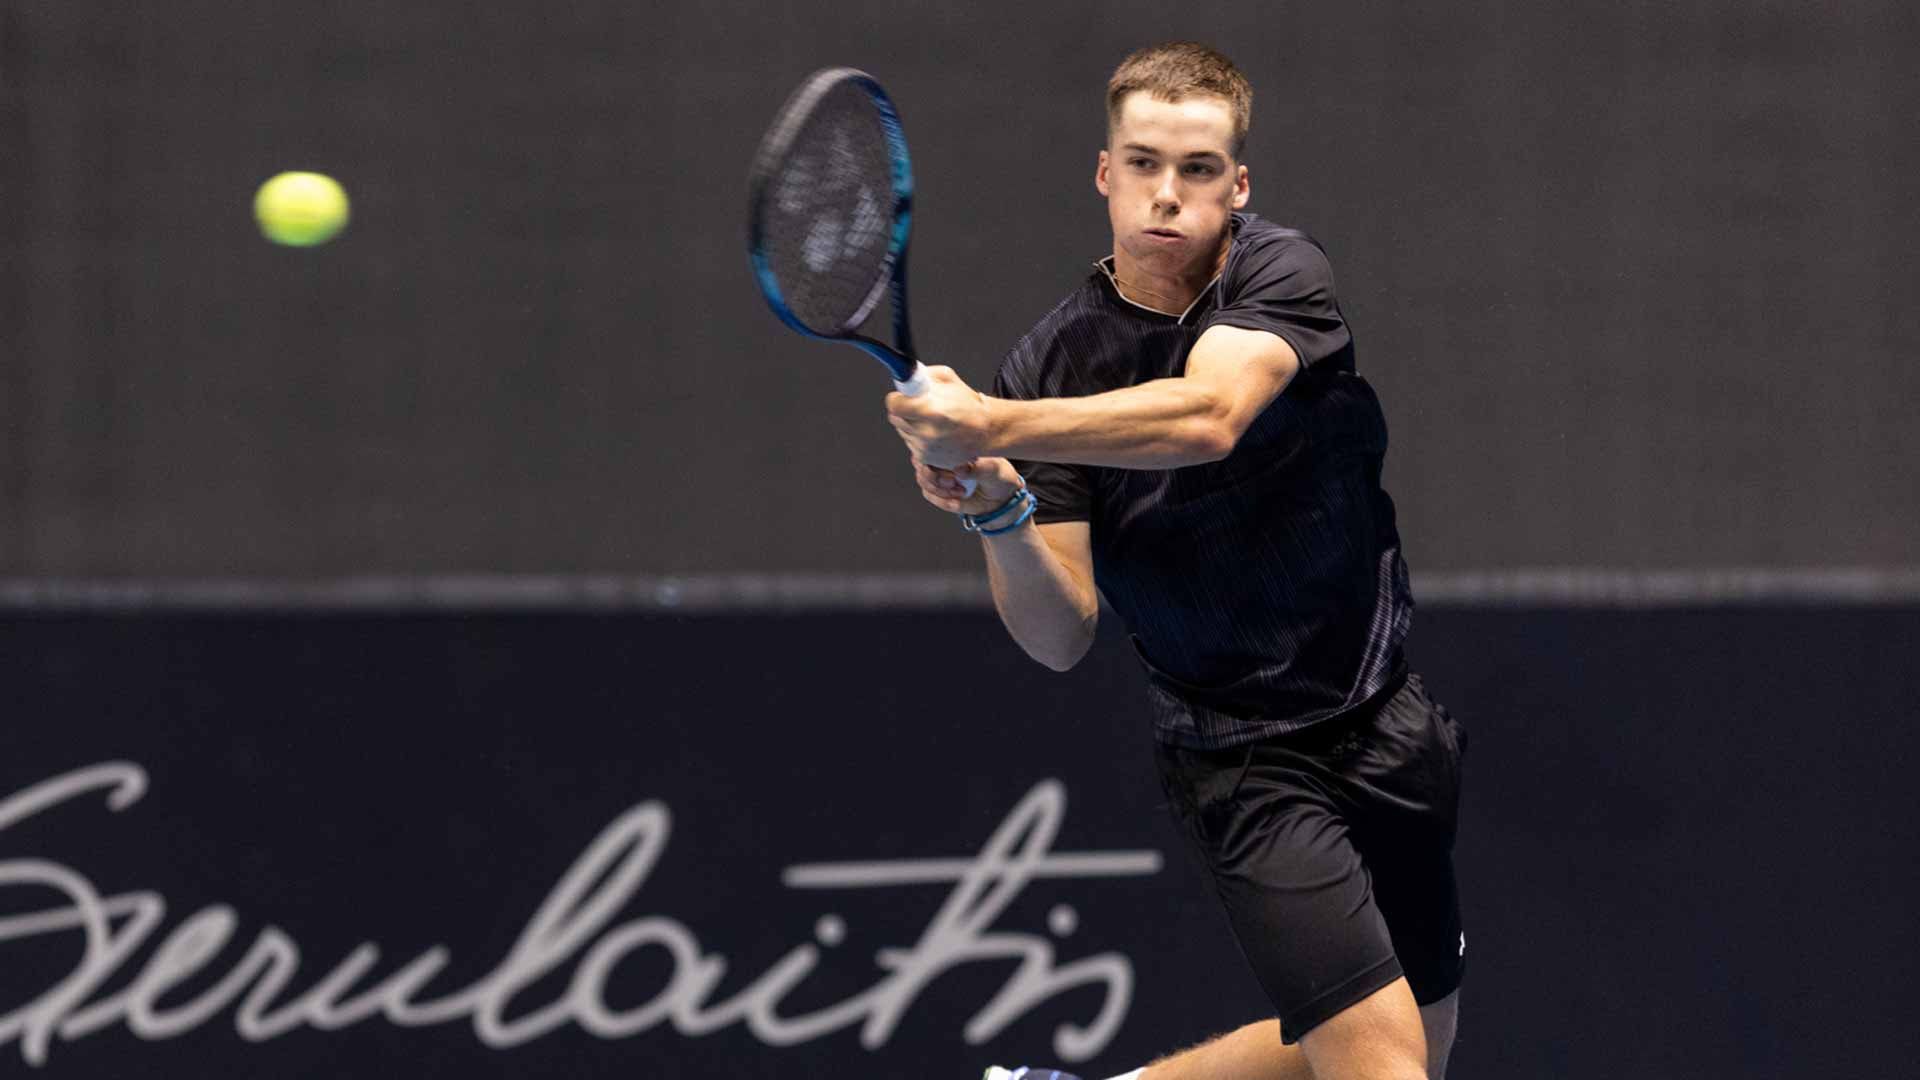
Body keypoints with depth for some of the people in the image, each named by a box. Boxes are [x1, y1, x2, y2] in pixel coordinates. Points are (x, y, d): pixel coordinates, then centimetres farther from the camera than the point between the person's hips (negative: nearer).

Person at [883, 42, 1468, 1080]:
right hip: (1241, 755, -3)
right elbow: (1060, 634, -10)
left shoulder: (1280, 273, -10)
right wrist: (997, 513, -31)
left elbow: (1207, 416, -33)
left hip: (1393, 717, 3)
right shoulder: (1052, 362, -8)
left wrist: (991, 427, -44)